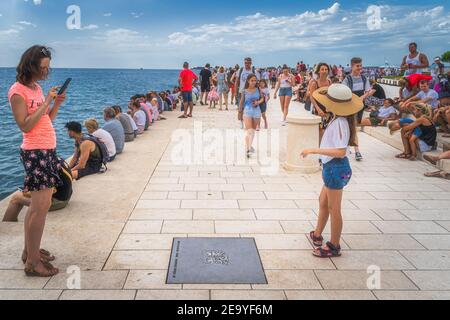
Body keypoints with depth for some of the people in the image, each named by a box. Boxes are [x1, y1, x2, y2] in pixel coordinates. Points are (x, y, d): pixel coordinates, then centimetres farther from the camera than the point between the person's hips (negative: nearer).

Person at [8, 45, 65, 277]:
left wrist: (57, 104, 2)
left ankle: (29, 250, 25)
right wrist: (46, 102, -17)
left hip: (47, 151, 9)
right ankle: (33, 262, -3)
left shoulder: (37, 88, 14)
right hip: (35, 153, -9)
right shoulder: (18, 90, -11)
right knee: (41, 206, -10)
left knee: (37, 205, 14)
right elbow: (25, 126, -18)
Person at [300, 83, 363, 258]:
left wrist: (314, 150, -27)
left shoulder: (339, 123, -23)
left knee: (333, 209, 3)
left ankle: (334, 247, 17)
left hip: (336, 168, -10)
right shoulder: (339, 120, 7)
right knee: (323, 202, 24)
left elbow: (340, 151, -30)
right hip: (333, 167, 10)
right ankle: (317, 234, 43)